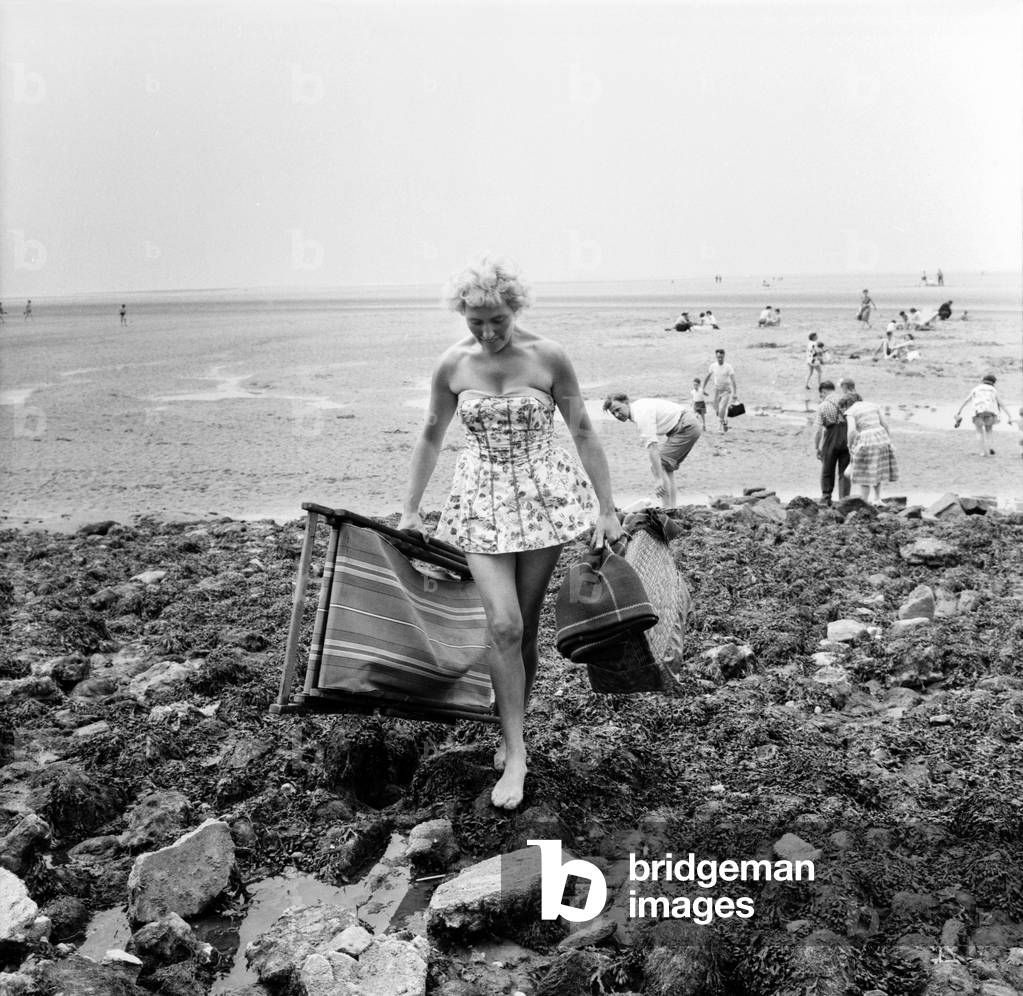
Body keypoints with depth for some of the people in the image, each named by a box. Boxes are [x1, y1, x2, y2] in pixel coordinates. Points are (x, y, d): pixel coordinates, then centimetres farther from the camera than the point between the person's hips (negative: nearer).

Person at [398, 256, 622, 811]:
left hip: (544, 494, 0)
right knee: (503, 624, -12)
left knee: (525, 625, 4)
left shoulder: (548, 358, -8)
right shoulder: (453, 365, -3)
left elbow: (583, 432, -1)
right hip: (482, 499, 1)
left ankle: (511, 734, 24)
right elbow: (431, 438, 10)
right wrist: (409, 510, 13)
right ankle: (515, 755, -1)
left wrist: (606, 508, -2)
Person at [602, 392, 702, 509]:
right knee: (666, 467, 12)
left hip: (686, 428, -10)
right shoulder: (638, 405, 5)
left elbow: (652, 447, -32)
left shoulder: (642, 415, -25)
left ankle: (668, 510, -16)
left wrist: (659, 479, -36)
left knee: (659, 465, -14)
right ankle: (672, 509, 11)